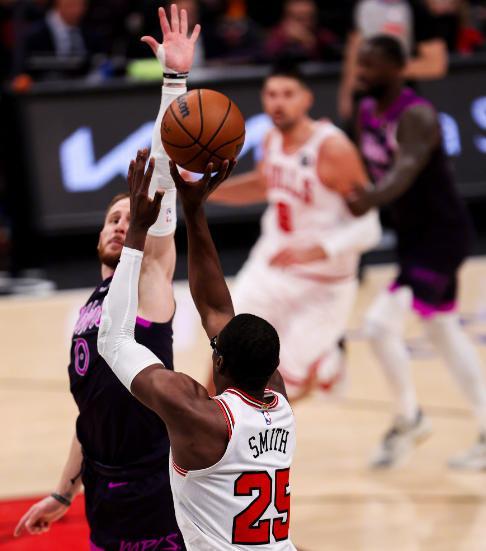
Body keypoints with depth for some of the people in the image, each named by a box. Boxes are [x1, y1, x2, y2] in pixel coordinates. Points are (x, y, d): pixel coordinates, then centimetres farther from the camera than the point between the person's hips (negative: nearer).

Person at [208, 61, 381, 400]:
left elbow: (367, 226, -24)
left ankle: (331, 361, 34)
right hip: (270, 268, 5)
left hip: (322, 286, -5)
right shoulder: (274, 140, -2)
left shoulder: (332, 148, -23)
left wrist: (315, 250, -38)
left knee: (291, 385, 1)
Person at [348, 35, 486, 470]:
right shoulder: (367, 112, 3)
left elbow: (406, 168, -41)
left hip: (442, 234, -10)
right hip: (411, 234, 10)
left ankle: (409, 419, 3)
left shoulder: (416, 116, -23)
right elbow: (366, 170, 14)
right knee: (444, 332, 18)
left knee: (382, 323, -19)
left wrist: (370, 200, -57)